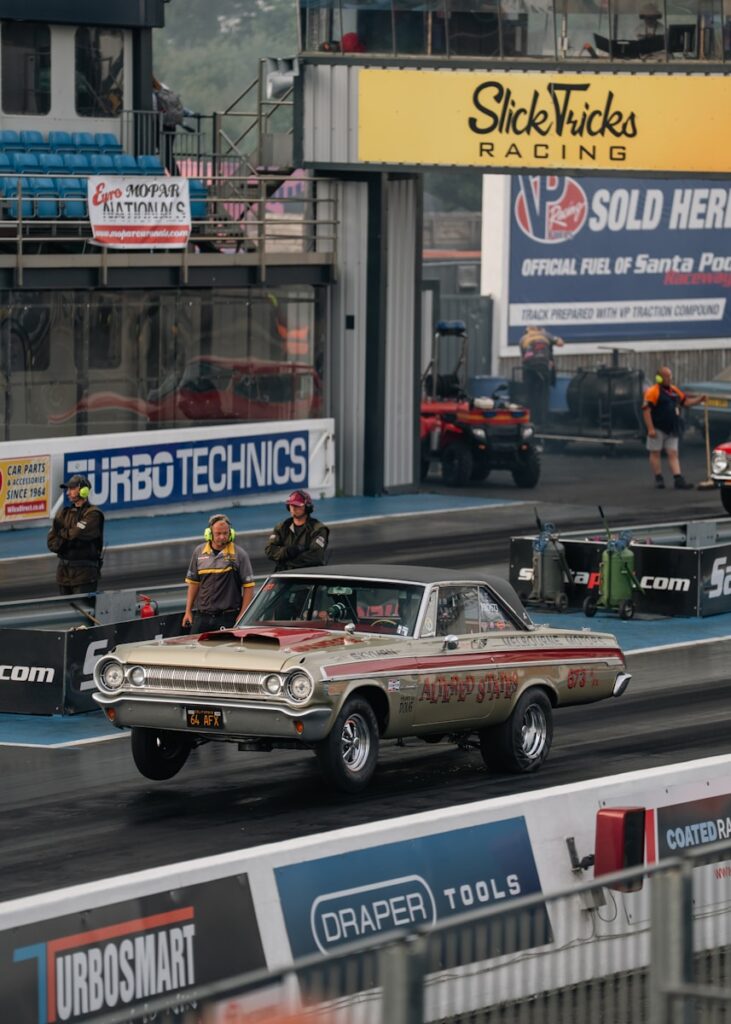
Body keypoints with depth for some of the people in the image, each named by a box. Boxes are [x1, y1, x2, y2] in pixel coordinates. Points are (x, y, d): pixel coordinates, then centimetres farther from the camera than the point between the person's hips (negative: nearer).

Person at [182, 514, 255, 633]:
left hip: (228, 618, -3)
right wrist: (188, 611, 12)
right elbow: (193, 583, 17)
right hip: (201, 617, 3)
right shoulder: (199, 552, 9)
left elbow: (248, 586, -1)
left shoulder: (239, 554, -2)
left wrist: (243, 615, -8)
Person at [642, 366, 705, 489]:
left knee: (673, 453, 2)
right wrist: (650, 429, -22)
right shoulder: (653, 392, -11)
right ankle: (658, 479, 10)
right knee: (655, 453, 3)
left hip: (672, 430, 7)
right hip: (658, 429, -7)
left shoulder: (674, 390, 13)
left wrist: (699, 399, 3)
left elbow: (685, 401, 22)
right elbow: (646, 410, -16)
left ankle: (679, 480, -4)